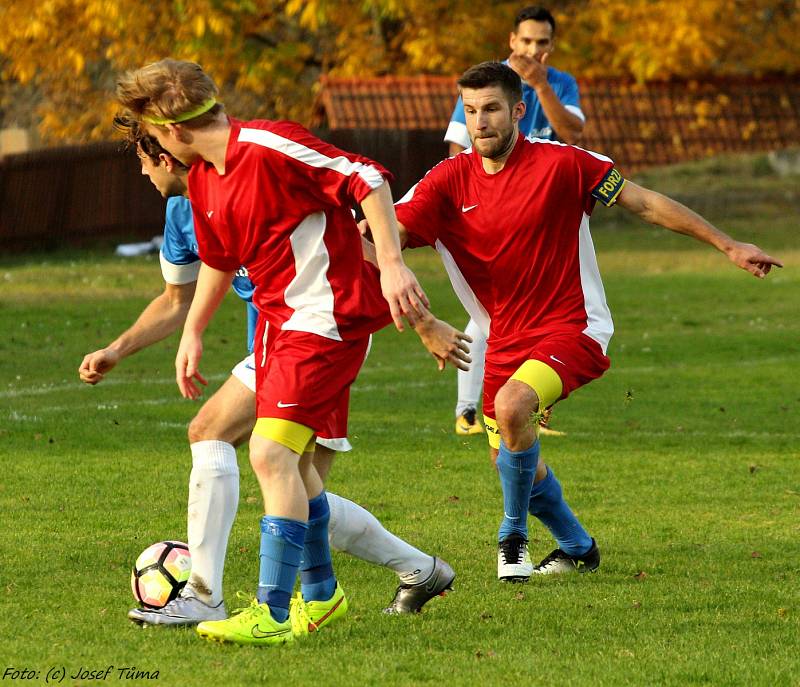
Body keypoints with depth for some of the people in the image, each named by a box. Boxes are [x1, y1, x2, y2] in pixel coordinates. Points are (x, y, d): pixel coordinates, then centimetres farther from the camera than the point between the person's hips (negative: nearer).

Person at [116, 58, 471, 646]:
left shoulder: (271, 147, -21)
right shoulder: (203, 179, 8)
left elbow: (369, 182, -22)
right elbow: (219, 260, 24)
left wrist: (391, 264, -27)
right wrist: (192, 333, 25)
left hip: (328, 319, -9)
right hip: (279, 319, 9)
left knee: (272, 453, -18)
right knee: (290, 459, 18)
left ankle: (272, 615, -19)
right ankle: (319, 592, 37)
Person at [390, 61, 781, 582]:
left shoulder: (560, 164, -11)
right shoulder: (450, 180, -3)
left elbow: (645, 203, -4)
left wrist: (729, 247, -2)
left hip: (570, 328, -5)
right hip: (506, 339, 5)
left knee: (512, 405, -31)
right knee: (515, 464, 11)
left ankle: (515, 535, -9)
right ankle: (578, 549, 39)